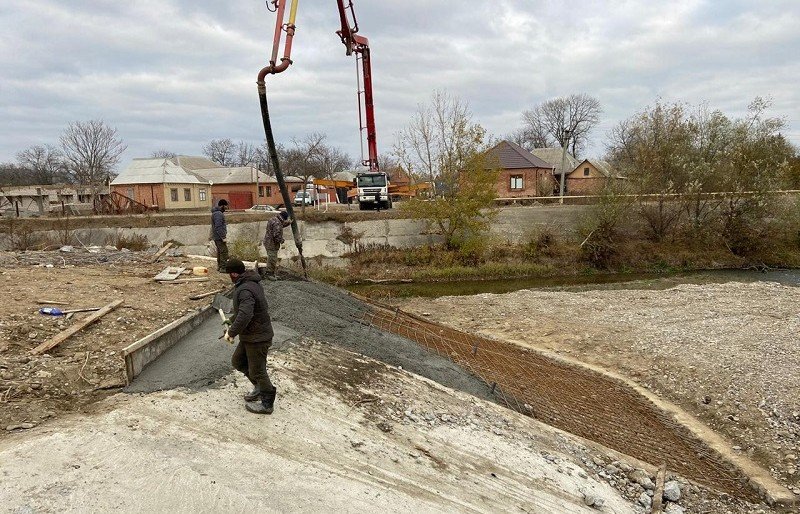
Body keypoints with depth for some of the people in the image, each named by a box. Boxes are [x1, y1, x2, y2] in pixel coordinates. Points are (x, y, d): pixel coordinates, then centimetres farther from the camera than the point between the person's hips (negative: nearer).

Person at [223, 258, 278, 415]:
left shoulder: (245, 290, -27)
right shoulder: (252, 283, 6)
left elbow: (245, 315, -38)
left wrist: (232, 332, -25)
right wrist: (232, 323, 20)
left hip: (257, 338, -10)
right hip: (250, 335, 10)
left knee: (257, 371, 5)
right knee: (237, 361, 21)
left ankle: (267, 403, 22)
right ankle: (260, 387, 34)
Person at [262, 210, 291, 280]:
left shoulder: (274, 220, 11)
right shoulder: (277, 223, -23)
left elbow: (281, 225, 31)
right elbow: (277, 235, -28)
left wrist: (288, 223, 24)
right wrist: (281, 241, -12)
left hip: (269, 242, 11)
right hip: (272, 243, -11)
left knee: (271, 259, 19)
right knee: (272, 259, -4)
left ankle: (271, 273, 28)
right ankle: (268, 274, 2)